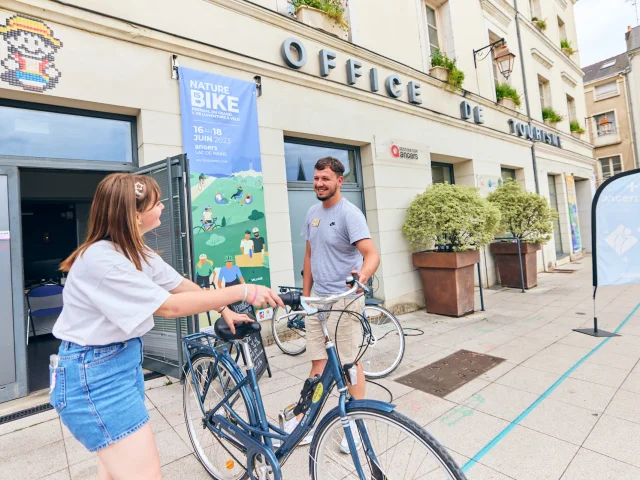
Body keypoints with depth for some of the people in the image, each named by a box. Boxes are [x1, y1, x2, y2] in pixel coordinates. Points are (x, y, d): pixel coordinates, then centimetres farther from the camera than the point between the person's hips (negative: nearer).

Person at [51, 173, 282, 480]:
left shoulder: (137, 252, 3)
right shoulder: (101, 259, -27)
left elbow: (184, 285, 8)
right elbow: (171, 306, -28)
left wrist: (225, 310, 7)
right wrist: (242, 291, -27)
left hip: (124, 361, 10)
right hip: (94, 375, -9)